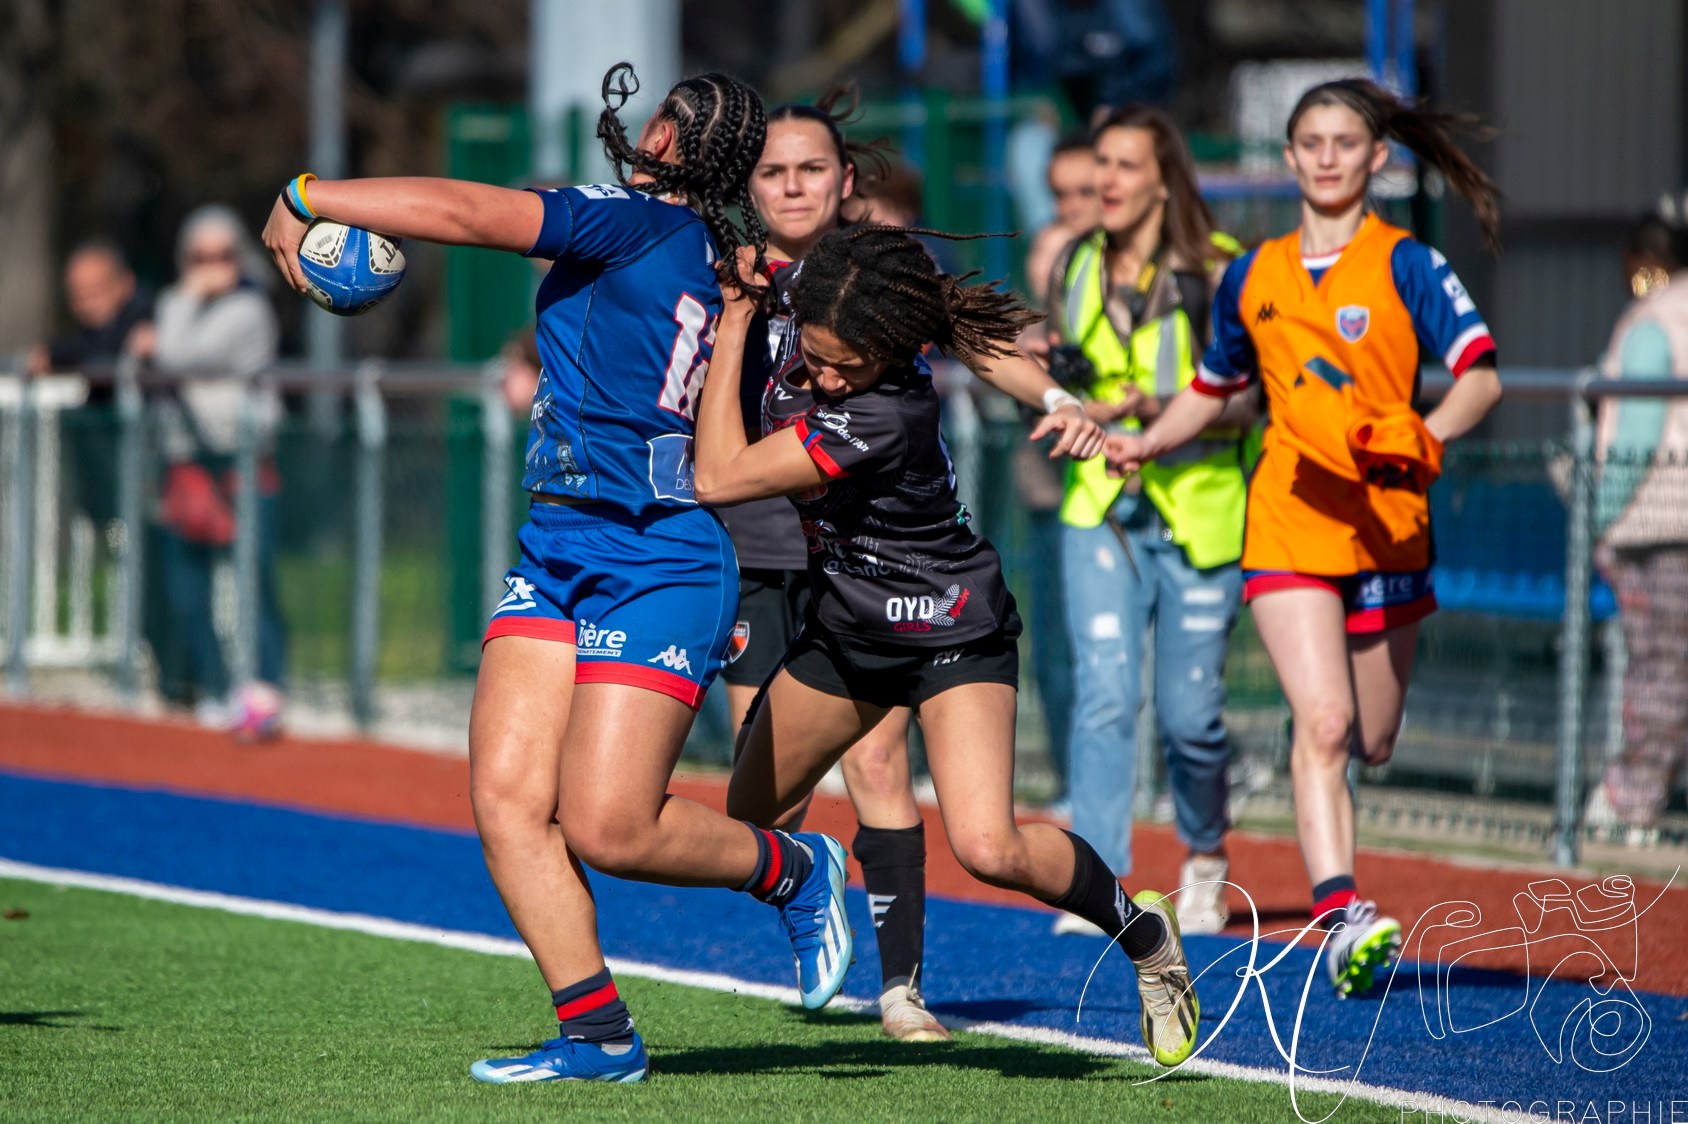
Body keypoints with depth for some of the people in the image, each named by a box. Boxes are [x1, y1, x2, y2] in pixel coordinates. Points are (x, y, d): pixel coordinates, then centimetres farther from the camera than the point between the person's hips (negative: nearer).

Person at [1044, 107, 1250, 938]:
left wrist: (1150, 410, -24)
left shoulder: (1218, 271, -6)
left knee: (1188, 711, 1)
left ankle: (1205, 852, 29)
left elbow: (1241, 402, -10)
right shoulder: (1075, 267, 8)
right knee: (1102, 695, -11)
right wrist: (1054, 373, -2)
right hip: (1100, 510, 3)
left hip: (1198, 513, -3)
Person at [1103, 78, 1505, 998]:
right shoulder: (1252, 277, 11)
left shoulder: (1407, 266, 0)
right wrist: (1145, 443, 12)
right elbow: (1212, 388, 26)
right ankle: (1339, 911, -25)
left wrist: (1427, 435, -28)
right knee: (1322, 721, -19)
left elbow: (1480, 376, -10)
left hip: (1385, 526, -1)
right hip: (1289, 525, 1)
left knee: (1370, 743, 9)